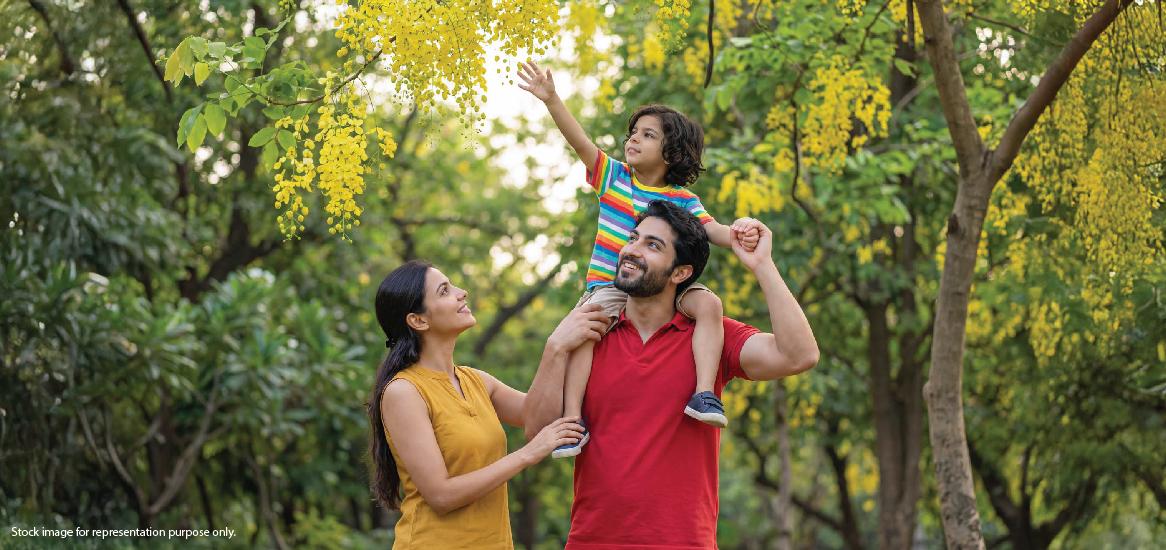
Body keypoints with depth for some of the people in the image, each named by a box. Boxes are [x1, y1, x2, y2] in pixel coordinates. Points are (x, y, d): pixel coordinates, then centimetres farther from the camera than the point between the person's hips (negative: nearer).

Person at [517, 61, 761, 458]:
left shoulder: (683, 200, 6)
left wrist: (735, 233, -31)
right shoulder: (613, 176, 10)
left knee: (708, 303, -28)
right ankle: (572, 417, -31)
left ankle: (704, 393, -32)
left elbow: (711, 229, -6)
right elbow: (580, 141, 0)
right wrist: (551, 100, -12)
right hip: (608, 286, 0)